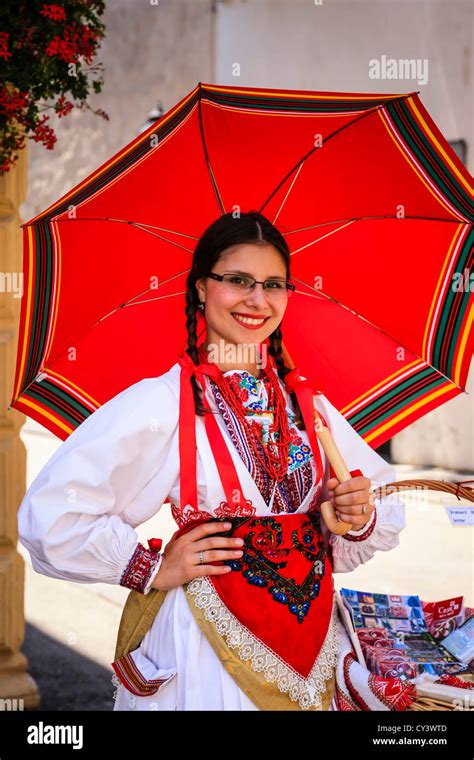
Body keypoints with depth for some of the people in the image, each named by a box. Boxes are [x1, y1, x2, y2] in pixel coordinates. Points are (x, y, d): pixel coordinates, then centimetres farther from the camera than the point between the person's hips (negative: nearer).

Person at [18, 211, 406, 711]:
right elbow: (51, 514, -19)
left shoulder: (307, 403, 4)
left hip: (312, 642, 5)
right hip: (208, 646, -5)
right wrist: (153, 570, -11)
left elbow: (390, 507, 11)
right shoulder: (161, 402, -14)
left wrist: (361, 516, -10)